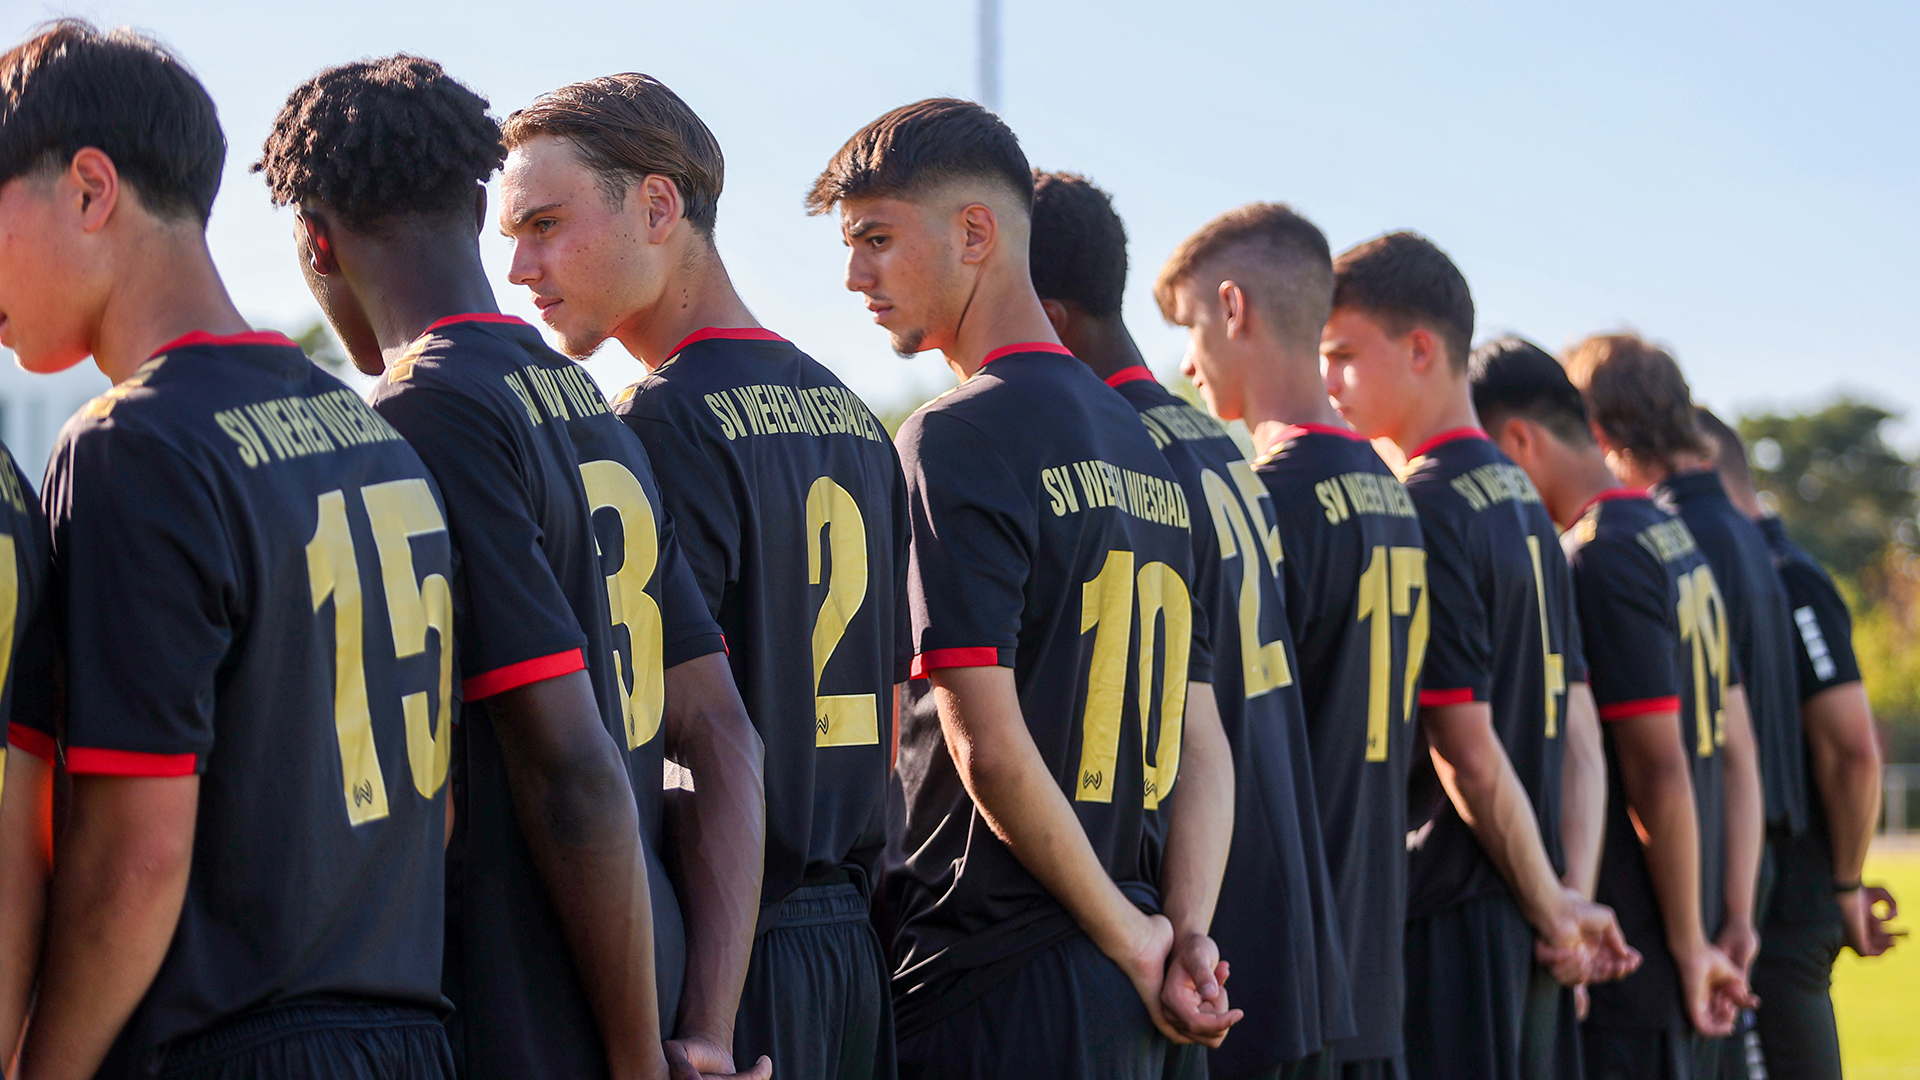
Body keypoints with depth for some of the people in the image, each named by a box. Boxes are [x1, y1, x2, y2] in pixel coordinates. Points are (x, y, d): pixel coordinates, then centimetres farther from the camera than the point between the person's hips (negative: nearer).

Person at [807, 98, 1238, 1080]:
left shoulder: (954, 441, -11)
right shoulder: (1141, 443, 14)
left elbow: (990, 746, -18)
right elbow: (1202, 740, 11)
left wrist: (1130, 938, -9)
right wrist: (1187, 938, 2)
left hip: (992, 994, -8)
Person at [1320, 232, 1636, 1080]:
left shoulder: (1425, 511, -13)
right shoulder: (1523, 501, 14)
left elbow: (1469, 753, -15)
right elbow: (1578, 729, 13)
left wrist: (1554, 910, -6)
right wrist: (1573, 895, 6)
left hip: (1451, 923, -9)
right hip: (1530, 935, 9)